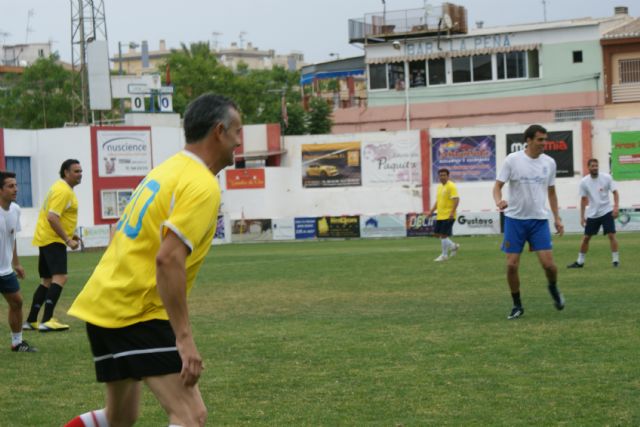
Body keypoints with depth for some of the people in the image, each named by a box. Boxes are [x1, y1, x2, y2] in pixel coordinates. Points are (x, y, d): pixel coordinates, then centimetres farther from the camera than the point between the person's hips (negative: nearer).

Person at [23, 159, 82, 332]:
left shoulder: (63, 188, 16)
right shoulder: (63, 191, -16)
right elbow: (52, 218, -24)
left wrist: (69, 235, 18)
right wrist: (68, 240, -22)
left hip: (46, 239, 11)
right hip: (53, 240, -11)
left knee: (47, 281, 15)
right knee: (60, 278, -19)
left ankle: (31, 321, 18)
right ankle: (47, 321, -26)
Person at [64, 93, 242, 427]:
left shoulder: (165, 170, 14)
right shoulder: (202, 187, -14)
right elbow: (168, 259, -25)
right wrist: (184, 338, -25)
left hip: (104, 304, 10)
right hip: (139, 312, -10)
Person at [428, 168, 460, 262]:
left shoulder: (451, 186, -11)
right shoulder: (439, 186, 16)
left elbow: (456, 200, -17)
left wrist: (452, 212, -25)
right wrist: (432, 211, 16)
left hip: (448, 216, -9)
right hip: (440, 216, 9)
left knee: (443, 235, -8)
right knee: (437, 234, 9)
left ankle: (444, 255, 3)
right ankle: (454, 246, 24)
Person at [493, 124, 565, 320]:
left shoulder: (549, 162, 3)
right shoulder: (512, 160, -7)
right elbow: (497, 186, -6)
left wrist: (557, 218, 9)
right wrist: (498, 201, -27)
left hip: (539, 219, 2)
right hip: (515, 218, -2)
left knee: (548, 263, -9)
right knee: (512, 265, -4)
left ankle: (553, 287, 25)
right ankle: (517, 305, 14)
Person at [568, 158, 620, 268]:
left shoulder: (606, 177, -8)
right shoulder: (584, 182, -2)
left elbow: (615, 192, -4)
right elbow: (583, 199, 5)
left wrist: (616, 207, -17)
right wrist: (582, 217, 3)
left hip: (606, 212, -2)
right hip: (592, 214, 2)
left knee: (611, 235, -12)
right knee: (586, 237, 6)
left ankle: (615, 260, -3)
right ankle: (580, 262, 17)